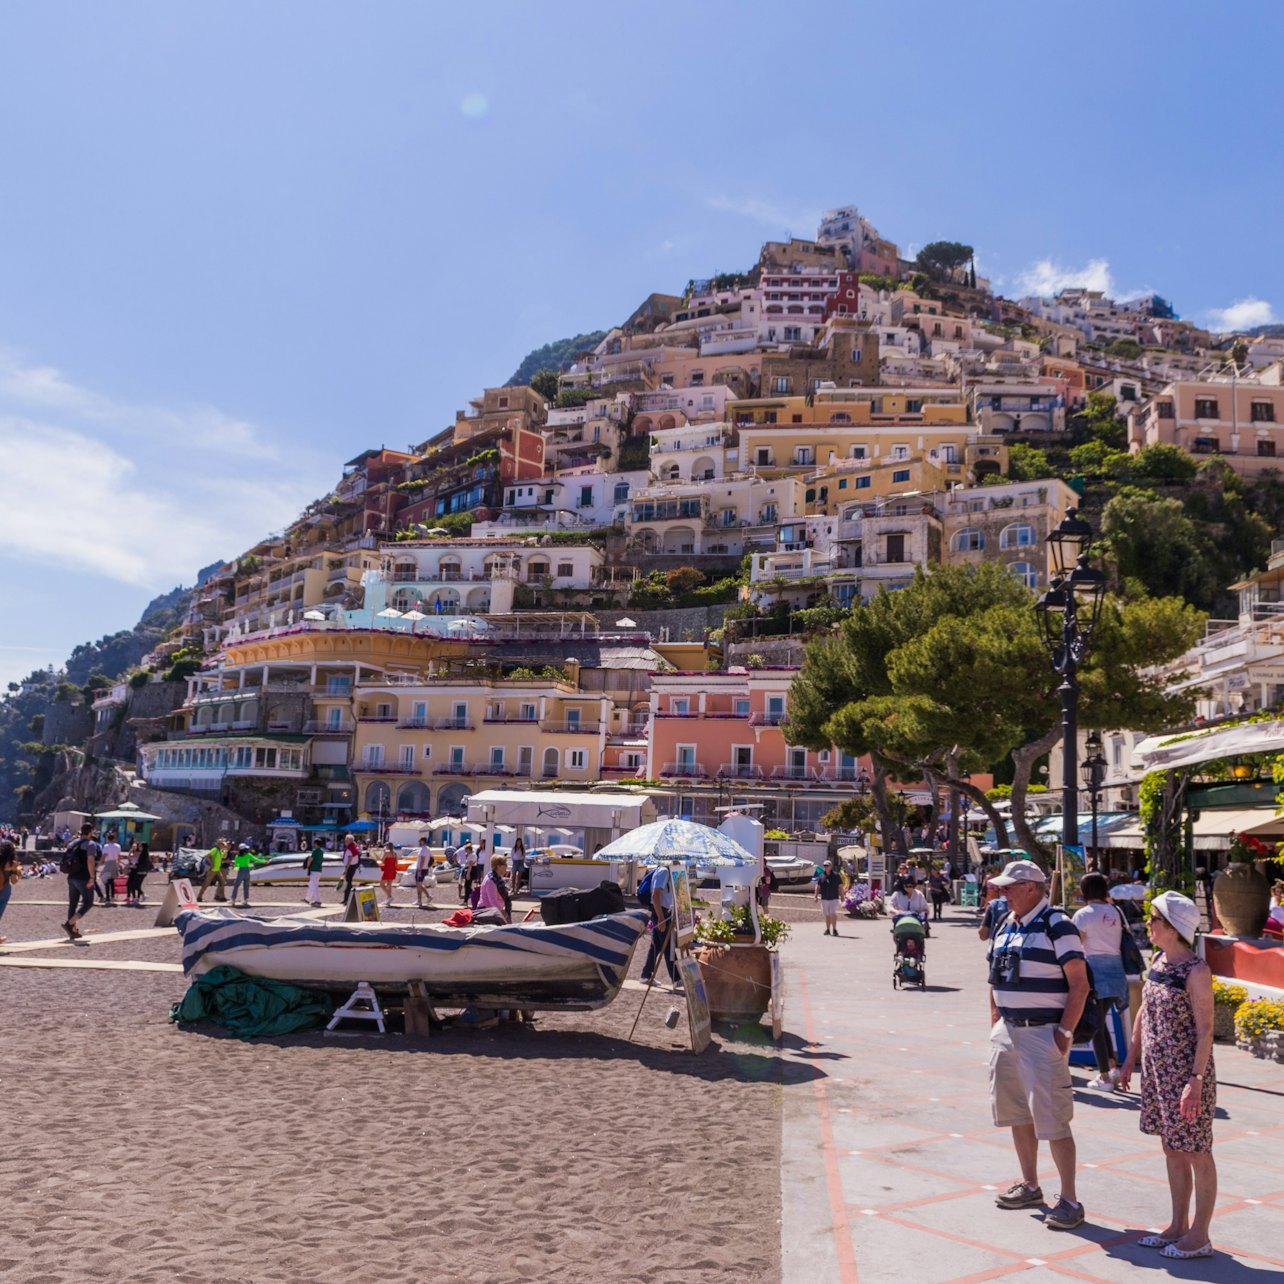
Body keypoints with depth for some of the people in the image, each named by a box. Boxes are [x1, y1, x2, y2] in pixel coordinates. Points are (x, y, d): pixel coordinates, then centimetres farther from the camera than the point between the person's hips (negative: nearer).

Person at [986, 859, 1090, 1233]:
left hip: (1043, 1032, -8)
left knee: (1052, 1118, -7)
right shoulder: (1005, 926, 11)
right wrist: (996, 1024, 14)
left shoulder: (1057, 925, -12)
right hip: (1008, 1031, 8)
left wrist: (1065, 1033, -17)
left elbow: (1079, 984, -14)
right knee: (1016, 1113, 15)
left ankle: (1069, 1201, 2)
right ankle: (1029, 1185, 29)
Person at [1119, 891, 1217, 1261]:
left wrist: (1196, 1081, -20)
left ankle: (1199, 1236, 15)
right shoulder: (1158, 962, 8)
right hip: (1158, 1070, 8)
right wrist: (1131, 1059, 17)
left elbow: (1205, 1030, -17)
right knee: (1172, 1150, 16)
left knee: (1196, 1153, 4)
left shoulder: (1196, 971, -16)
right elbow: (1144, 1013, 16)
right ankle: (1179, 1225, 28)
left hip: (1187, 1071, -8)